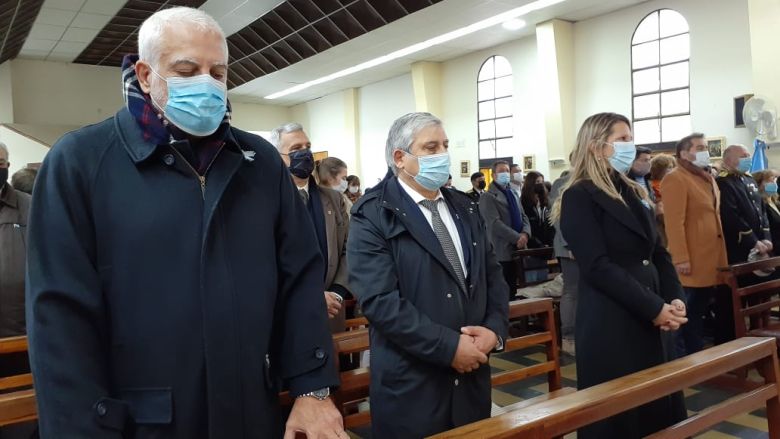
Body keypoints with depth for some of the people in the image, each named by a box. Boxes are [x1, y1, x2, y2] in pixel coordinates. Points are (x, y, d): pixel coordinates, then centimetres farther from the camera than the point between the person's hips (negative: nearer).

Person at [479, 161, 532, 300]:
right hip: (503, 251, -7)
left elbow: (524, 217, 15)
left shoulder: (513, 194, 21)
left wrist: (525, 234, -6)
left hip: (519, 249, 7)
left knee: (515, 290, 10)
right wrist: (517, 238, -18)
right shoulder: (488, 197, -5)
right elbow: (495, 223, -15)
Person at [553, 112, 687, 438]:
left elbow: (659, 255, 14)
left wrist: (675, 300, -2)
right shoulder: (580, 197, -10)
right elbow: (598, 268, -18)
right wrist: (655, 308, -16)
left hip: (653, 322, 8)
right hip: (611, 325, -7)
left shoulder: (634, 193, 15)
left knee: (661, 410, 13)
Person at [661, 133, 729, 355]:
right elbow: (674, 223, -19)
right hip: (691, 262, -9)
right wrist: (681, 259, -23)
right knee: (687, 317, -1)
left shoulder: (707, 178, 18)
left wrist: (719, 257, 18)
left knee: (699, 313, 15)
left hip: (710, 262, 9)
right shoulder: (675, 179, -11)